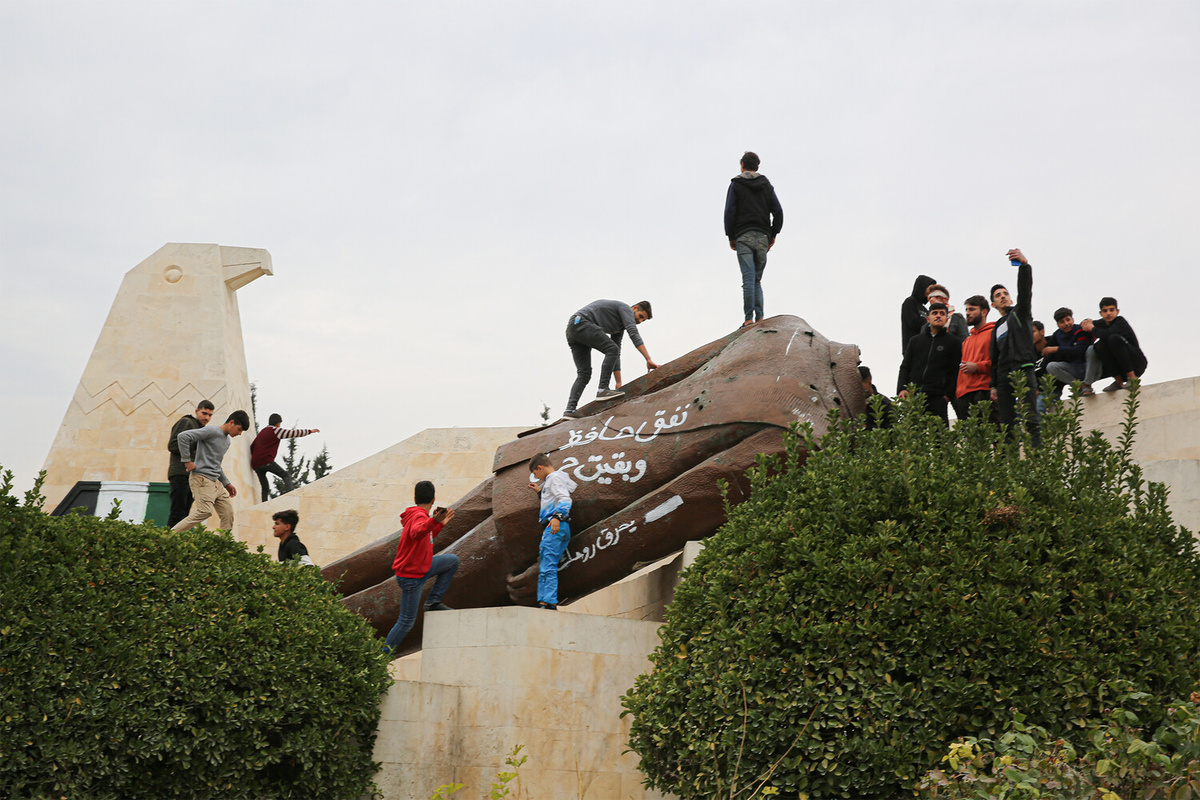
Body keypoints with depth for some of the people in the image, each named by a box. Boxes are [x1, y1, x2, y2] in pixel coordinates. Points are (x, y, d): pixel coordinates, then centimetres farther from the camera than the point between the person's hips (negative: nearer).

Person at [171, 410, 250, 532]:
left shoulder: (227, 440, 21)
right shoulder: (212, 431, -8)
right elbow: (183, 436, -17)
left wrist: (226, 483, 22)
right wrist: (187, 461, -15)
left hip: (216, 482, 9)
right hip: (202, 479, -9)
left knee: (228, 512, 3)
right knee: (205, 512, -22)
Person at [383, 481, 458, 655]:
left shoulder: (417, 515, 7)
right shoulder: (419, 516, -22)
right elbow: (417, 533, -46)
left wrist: (441, 524, 21)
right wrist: (434, 521, -63)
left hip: (421, 567, 9)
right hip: (411, 576, -9)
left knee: (452, 560, 12)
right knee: (407, 621, -2)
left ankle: (433, 602, 12)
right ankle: (385, 653, 12)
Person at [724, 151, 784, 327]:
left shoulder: (736, 184, 4)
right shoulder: (767, 185, 15)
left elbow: (730, 212, -3)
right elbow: (778, 211, 8)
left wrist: (731, 237, 3)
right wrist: (773, 235, 13)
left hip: (743, 237, -3)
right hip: (763, 237, 4)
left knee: (748, 278, -10)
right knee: (757, 279, 10)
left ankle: (749, 318, -17)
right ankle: (759, 317, 0)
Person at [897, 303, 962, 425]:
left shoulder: (953, 342, 10)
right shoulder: (915, 340, 21)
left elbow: (956, 372, 4)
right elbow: (905, 367, 18)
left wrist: (948, 395, -7)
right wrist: (902, 389, 2)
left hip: (937, 398, -3)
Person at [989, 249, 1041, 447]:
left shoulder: (1020, 312, 12)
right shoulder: (996, 328, 26)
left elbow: (1025, 290, -8)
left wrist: (1024, 265, -24)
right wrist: (993, 386, 15)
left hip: (1023, 370, -6)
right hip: (1003, 377, 6)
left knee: (1030, 419, -15)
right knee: (1006, 424, -2)